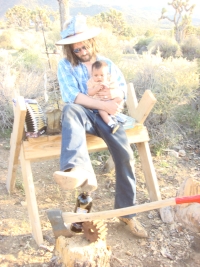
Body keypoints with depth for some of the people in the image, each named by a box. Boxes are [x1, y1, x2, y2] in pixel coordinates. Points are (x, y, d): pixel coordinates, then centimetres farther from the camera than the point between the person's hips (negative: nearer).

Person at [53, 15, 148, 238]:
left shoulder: (107, 63, 16)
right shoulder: (65, 65, 3)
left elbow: (124, 89, 15)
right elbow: (72, 97, -11)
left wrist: (114, 92, -10)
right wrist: (103, 104, -20)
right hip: (83, 115, -2)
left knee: (125, 154, -21)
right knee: (70, 110, -39)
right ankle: (80, 172, -63)